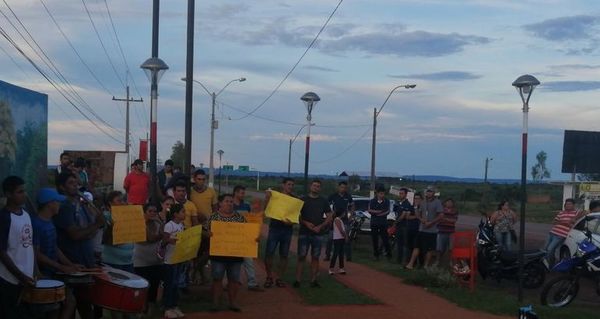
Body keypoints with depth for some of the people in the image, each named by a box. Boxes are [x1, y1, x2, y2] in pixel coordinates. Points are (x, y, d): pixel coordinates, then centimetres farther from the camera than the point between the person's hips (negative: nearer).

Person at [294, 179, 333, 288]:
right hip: (304, 233, -1)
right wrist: (306, 223, -13)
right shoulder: (303, 199, 5)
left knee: (315, 257, 5)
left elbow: (330, 217, 5)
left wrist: (320, 226, -8)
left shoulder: (324, 201, 8)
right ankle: (298, 280, -2)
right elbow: (297, 215, 3)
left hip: (318, 233, 1)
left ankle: (313, 280, 9)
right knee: (301, 256, -3)